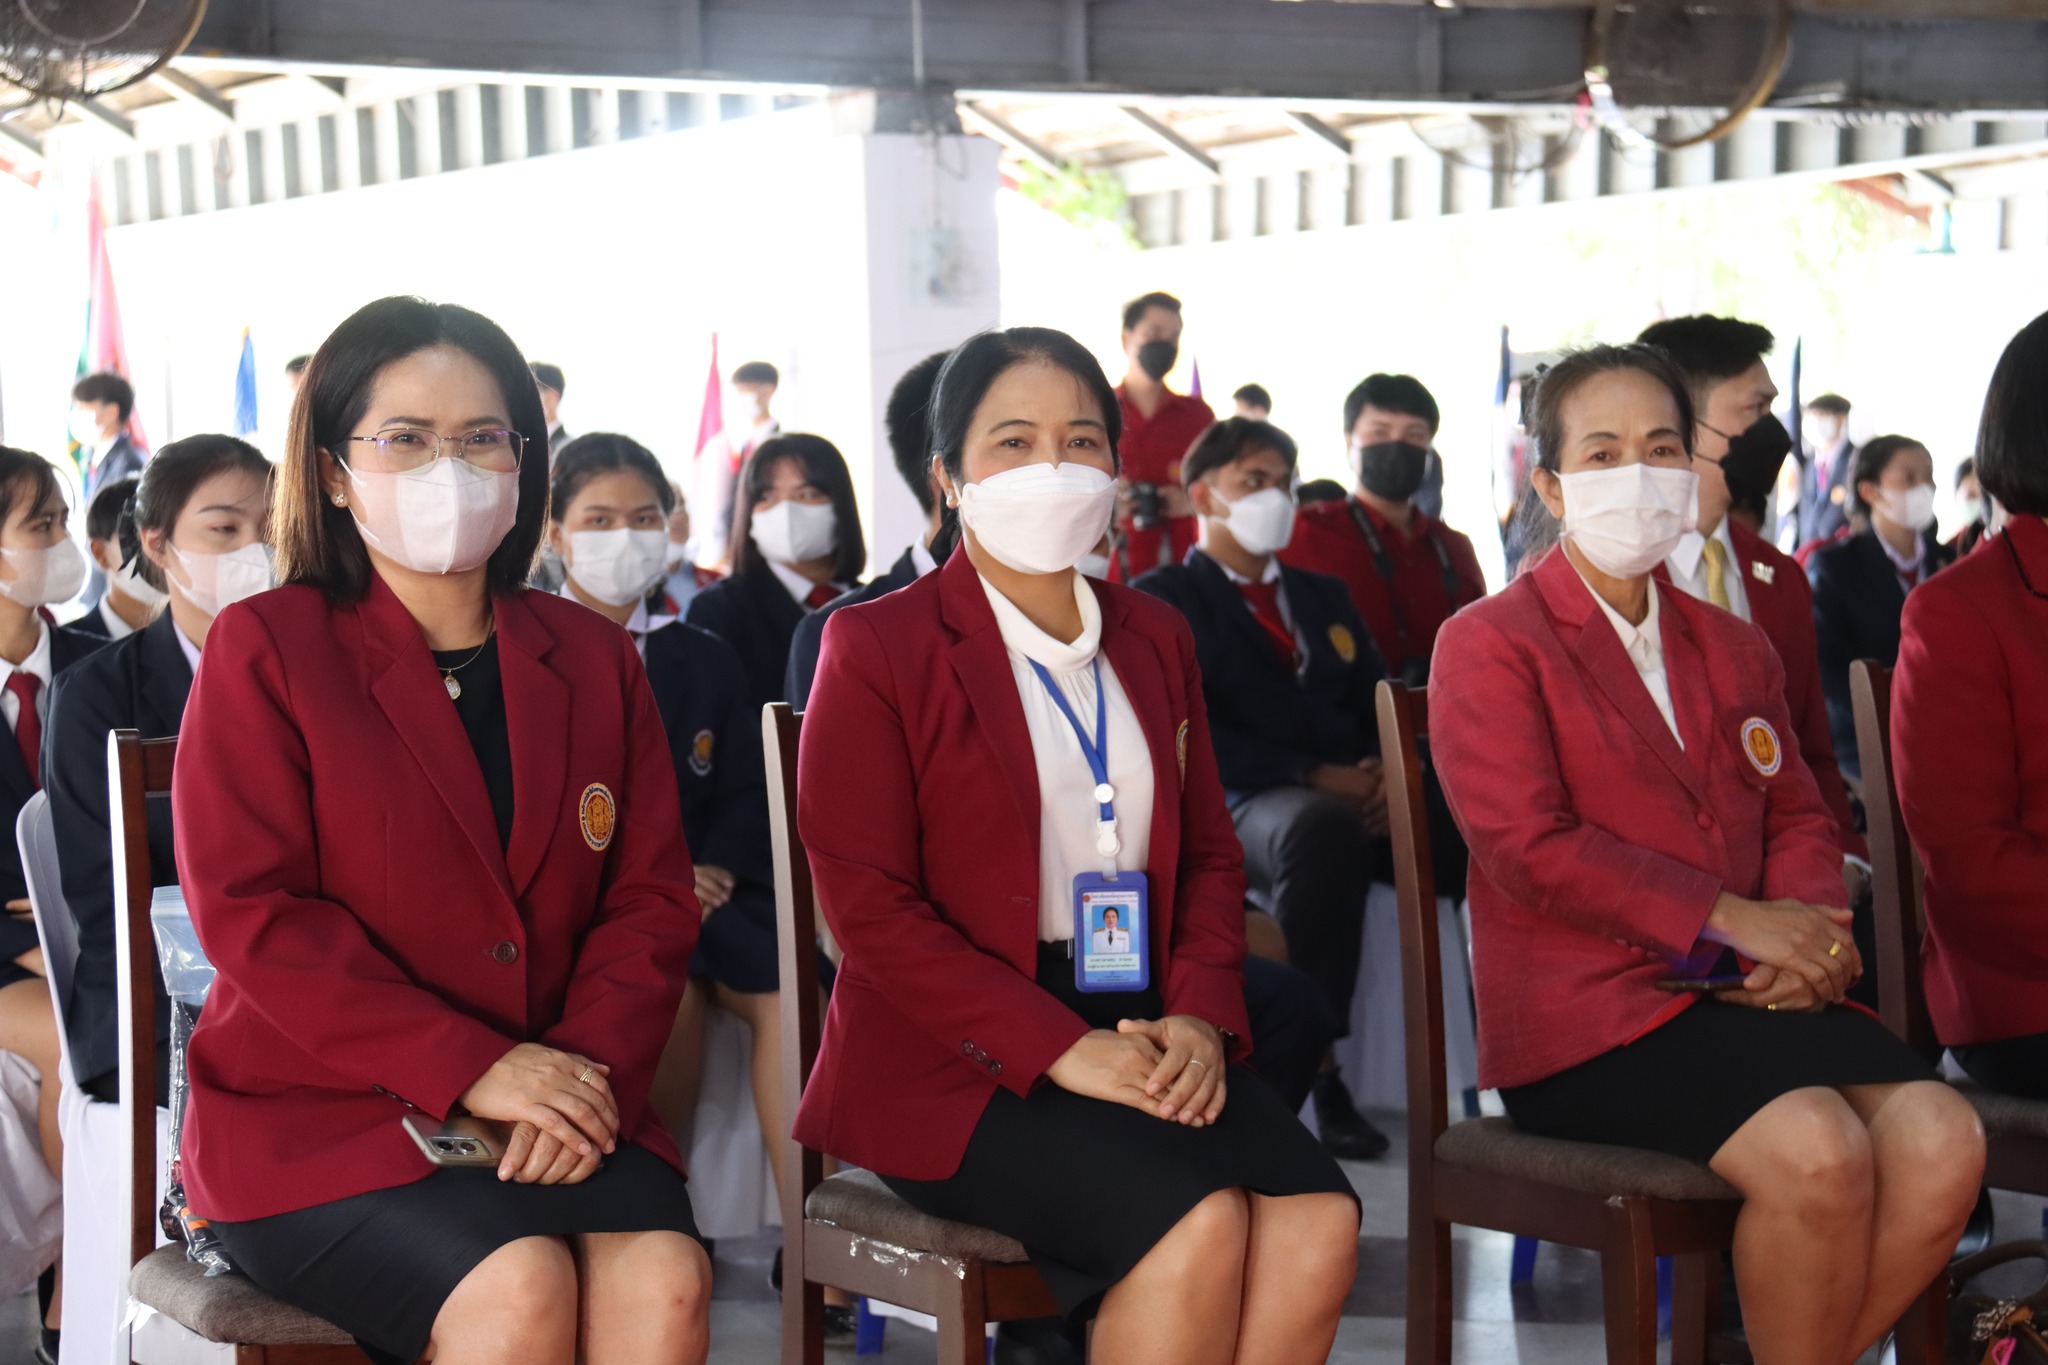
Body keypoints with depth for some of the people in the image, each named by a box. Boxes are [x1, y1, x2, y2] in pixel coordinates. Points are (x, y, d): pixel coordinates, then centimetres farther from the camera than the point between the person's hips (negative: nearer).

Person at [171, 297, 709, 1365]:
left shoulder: (593, 658, 15)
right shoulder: (265, 648, 1)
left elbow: (651, 899, 9)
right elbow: (249, 910, -9)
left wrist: (589, 1072, -12)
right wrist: (469, 1068, -17)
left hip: (562, 1104, 4)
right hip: (314, 1112, -4)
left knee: (662, 1277, -27)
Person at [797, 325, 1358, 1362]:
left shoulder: (1154, 639, 18)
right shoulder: (877, 647, -2)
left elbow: (1209, 854, 17)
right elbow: (867, 905, -9)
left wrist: (1201, 1015, -5)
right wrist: (1059, 1048, -18)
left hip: (1140, 1032, 6)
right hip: (956, 1059, -5)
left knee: (1317, 1219, -22)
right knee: (1197, 1221, -30)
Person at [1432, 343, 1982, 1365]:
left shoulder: (1733, 648, 24)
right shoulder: (1489, 646, 1)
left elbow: (1797, 818, 17)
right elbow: (1527, 846, -11)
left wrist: (1808, 927, -7)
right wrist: (1733, 918, -15)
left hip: (1750, 991, 6)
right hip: (1587, 1014, -6)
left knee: (1943, 1143, -20)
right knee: (1819, 1152, -30)